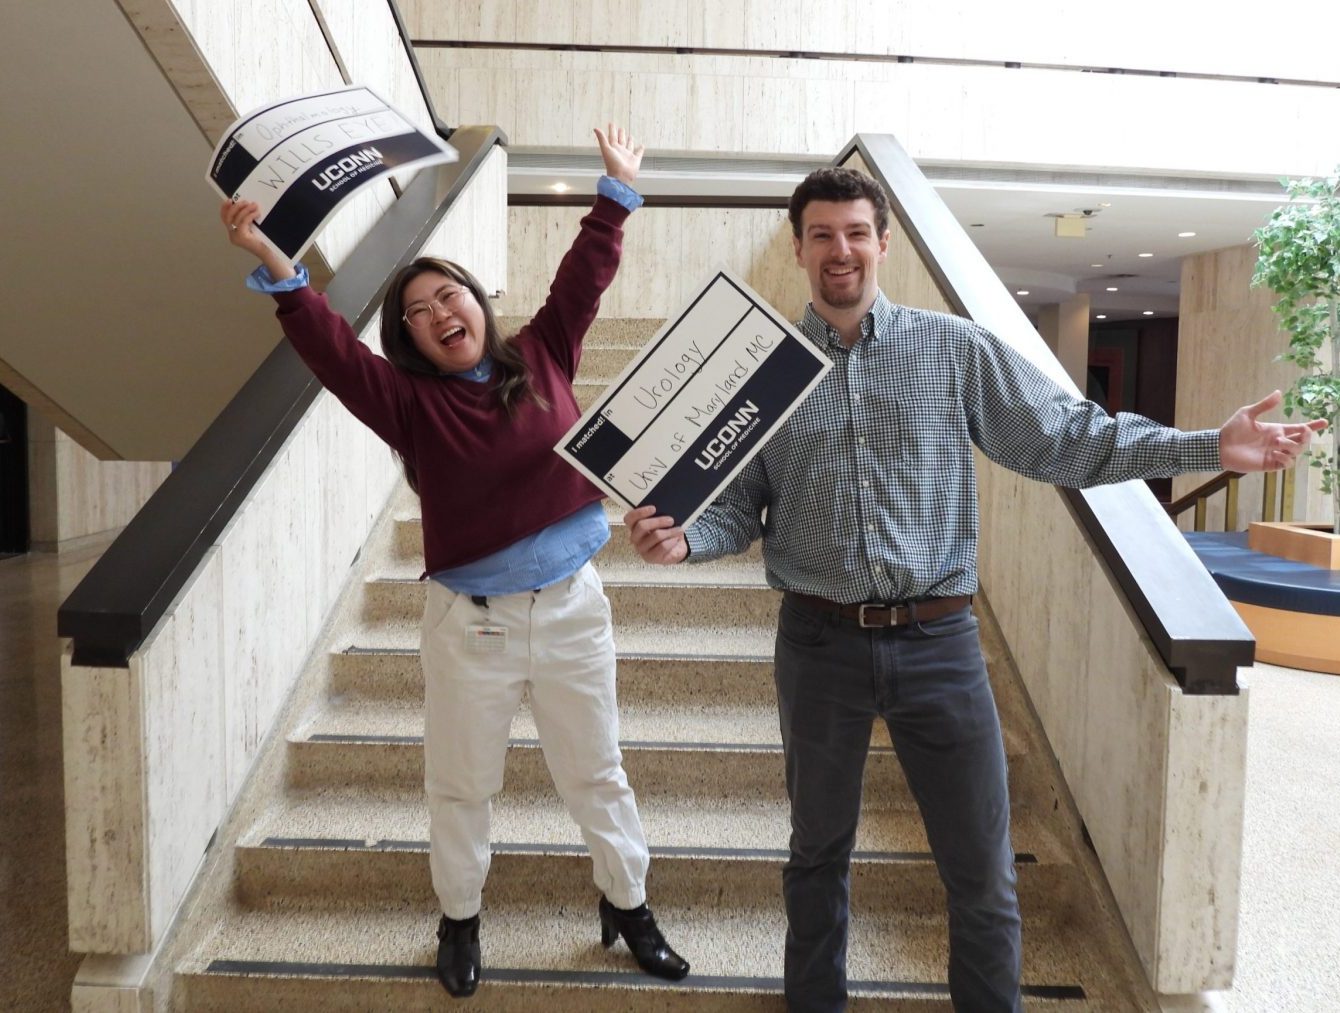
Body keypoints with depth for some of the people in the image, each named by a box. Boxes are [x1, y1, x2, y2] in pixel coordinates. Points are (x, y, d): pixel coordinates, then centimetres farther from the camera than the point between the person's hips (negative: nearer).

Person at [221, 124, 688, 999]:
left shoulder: (543, 357, 2)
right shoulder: (410, 401, -4)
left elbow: (586, 275, 7)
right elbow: (329, 344, -15)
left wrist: (617, 189, 11)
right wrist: (275, 266, -27)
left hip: (573, 606, 1)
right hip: (470, 622, -1)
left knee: (597, 773, 16)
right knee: (462, 786, 16)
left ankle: (627, 904, 37)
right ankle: (460, 921, 40)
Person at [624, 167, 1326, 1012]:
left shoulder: (957, 348, 1)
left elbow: (1067, 438, 1)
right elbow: (737, 508, 2)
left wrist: (1211, 447, -7)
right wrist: (683, 537, -18)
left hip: (939, 640, 0)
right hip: (819, 643, 1)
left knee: (983, 865, 11)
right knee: (819, 852, 19)